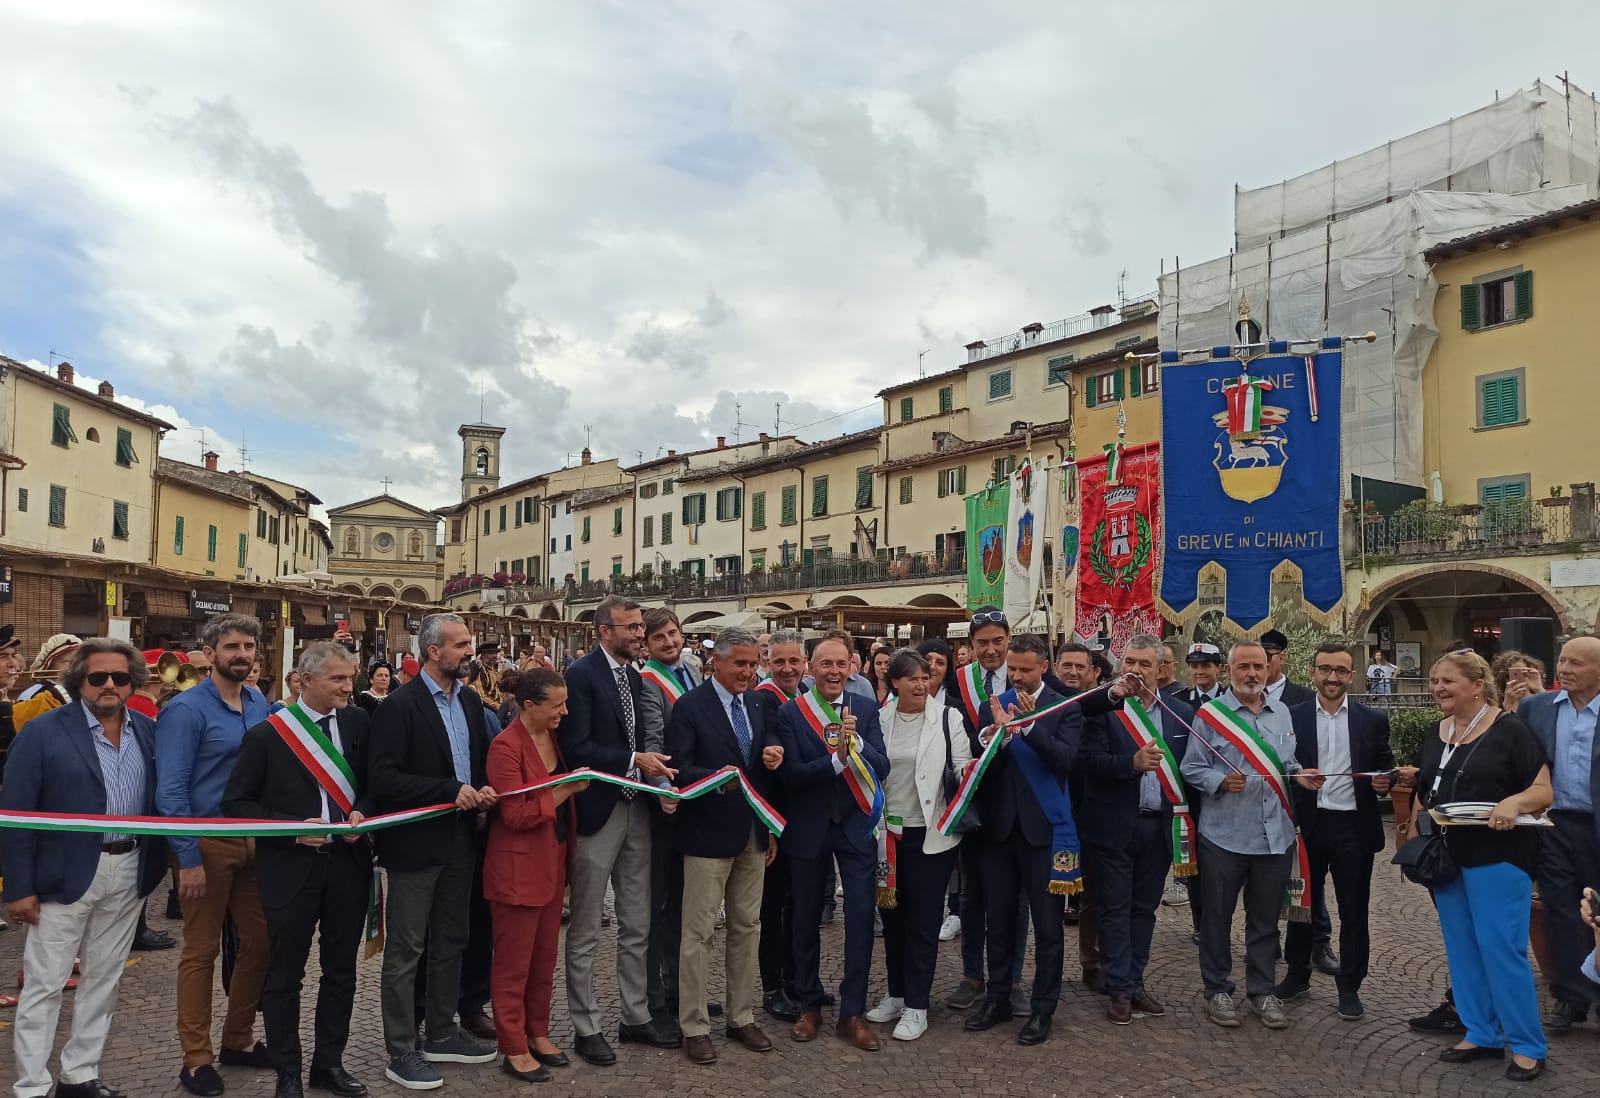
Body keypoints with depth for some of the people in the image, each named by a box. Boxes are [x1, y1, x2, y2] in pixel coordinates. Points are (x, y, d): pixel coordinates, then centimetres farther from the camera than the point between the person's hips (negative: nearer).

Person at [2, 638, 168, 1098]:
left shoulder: (148, 731, 5)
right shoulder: (44, 731, -8)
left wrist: (155, 864, 1)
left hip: (129, 873, 5)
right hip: (66, 875, -4)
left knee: (103, 980, 14)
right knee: (44, 985, 4)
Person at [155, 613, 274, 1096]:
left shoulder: (259, 703, 6)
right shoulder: (185, 710, -12)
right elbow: (170, 791, -15)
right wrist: (189, 859, -18)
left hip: (255, 839, 6)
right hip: (207, 842, -6)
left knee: (259, 941, 12)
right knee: (202, 950, 4)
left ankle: (238, 1041, 28)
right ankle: (196, 1058, 17)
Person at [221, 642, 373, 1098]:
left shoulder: (358, 722, 2)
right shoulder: (267, 734, -8)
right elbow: (236, 803, -6)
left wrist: (362, 813, -10)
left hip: (349, 862, 3)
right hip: (291, 868, -3)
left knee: (340, 969, 15)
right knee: (284, 975, 9)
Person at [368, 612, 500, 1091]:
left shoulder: (470, 699, 7)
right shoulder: (400, 705, -16)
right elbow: (382, 780, -22)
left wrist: (483, 791, -5)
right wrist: (451, 791, -24)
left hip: (460, 840, 7)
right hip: (416, 842, -7)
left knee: (451, 942, 18)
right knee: (405, 952, 5)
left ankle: (442, 1034, 32)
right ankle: (401, 1053, 17)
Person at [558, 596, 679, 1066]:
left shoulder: (635, 677, 11)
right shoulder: (581, 675, -13)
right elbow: (576, 748, -20)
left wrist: (651, 762, -1)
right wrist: (634, 761, -22)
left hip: (636, 809, 8)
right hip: (597, 811, -7)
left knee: (637, 926, 15)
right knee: (585, 931, 7)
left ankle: (636, 1016, 28)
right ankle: (586, 1027, 19)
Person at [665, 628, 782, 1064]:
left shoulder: (757, 706, 10)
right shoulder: (690, 706, -9)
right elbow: (678, 769, -15)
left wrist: (773, 756, -8)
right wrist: (717, 778, -31)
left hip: (753, 834, 6)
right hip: (708, 834, -6)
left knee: (747, 928, 13)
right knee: (699, 932, 0)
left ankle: (742, 1017, 25)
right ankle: (694, 1026, 12)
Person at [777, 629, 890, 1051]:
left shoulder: (866, 709, 0)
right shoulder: (790, 712, -7)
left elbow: (882, 769, -8)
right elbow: (791, 773, -15)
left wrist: (856, 741, -25)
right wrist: (835, 761, -28)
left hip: (855, 826, 1)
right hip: (808, 828, -1)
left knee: (861, 917, -2)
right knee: (806, 920, 11)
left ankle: (852, 1013, 12)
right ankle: (809, 1006, 28)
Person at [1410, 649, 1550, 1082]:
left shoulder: (1510, 731, -9)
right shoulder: (1435, 736, 10)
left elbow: (1544, 791, -10)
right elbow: (1422, 794, 18)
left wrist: (1514, 801, -30)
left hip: (1497, 857, -7)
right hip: (1445, 856, 7)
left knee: (1501, 948, -4)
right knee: (1462, 948, 11)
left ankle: (1527, 1046, 10)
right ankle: (1482, 1035, 23)